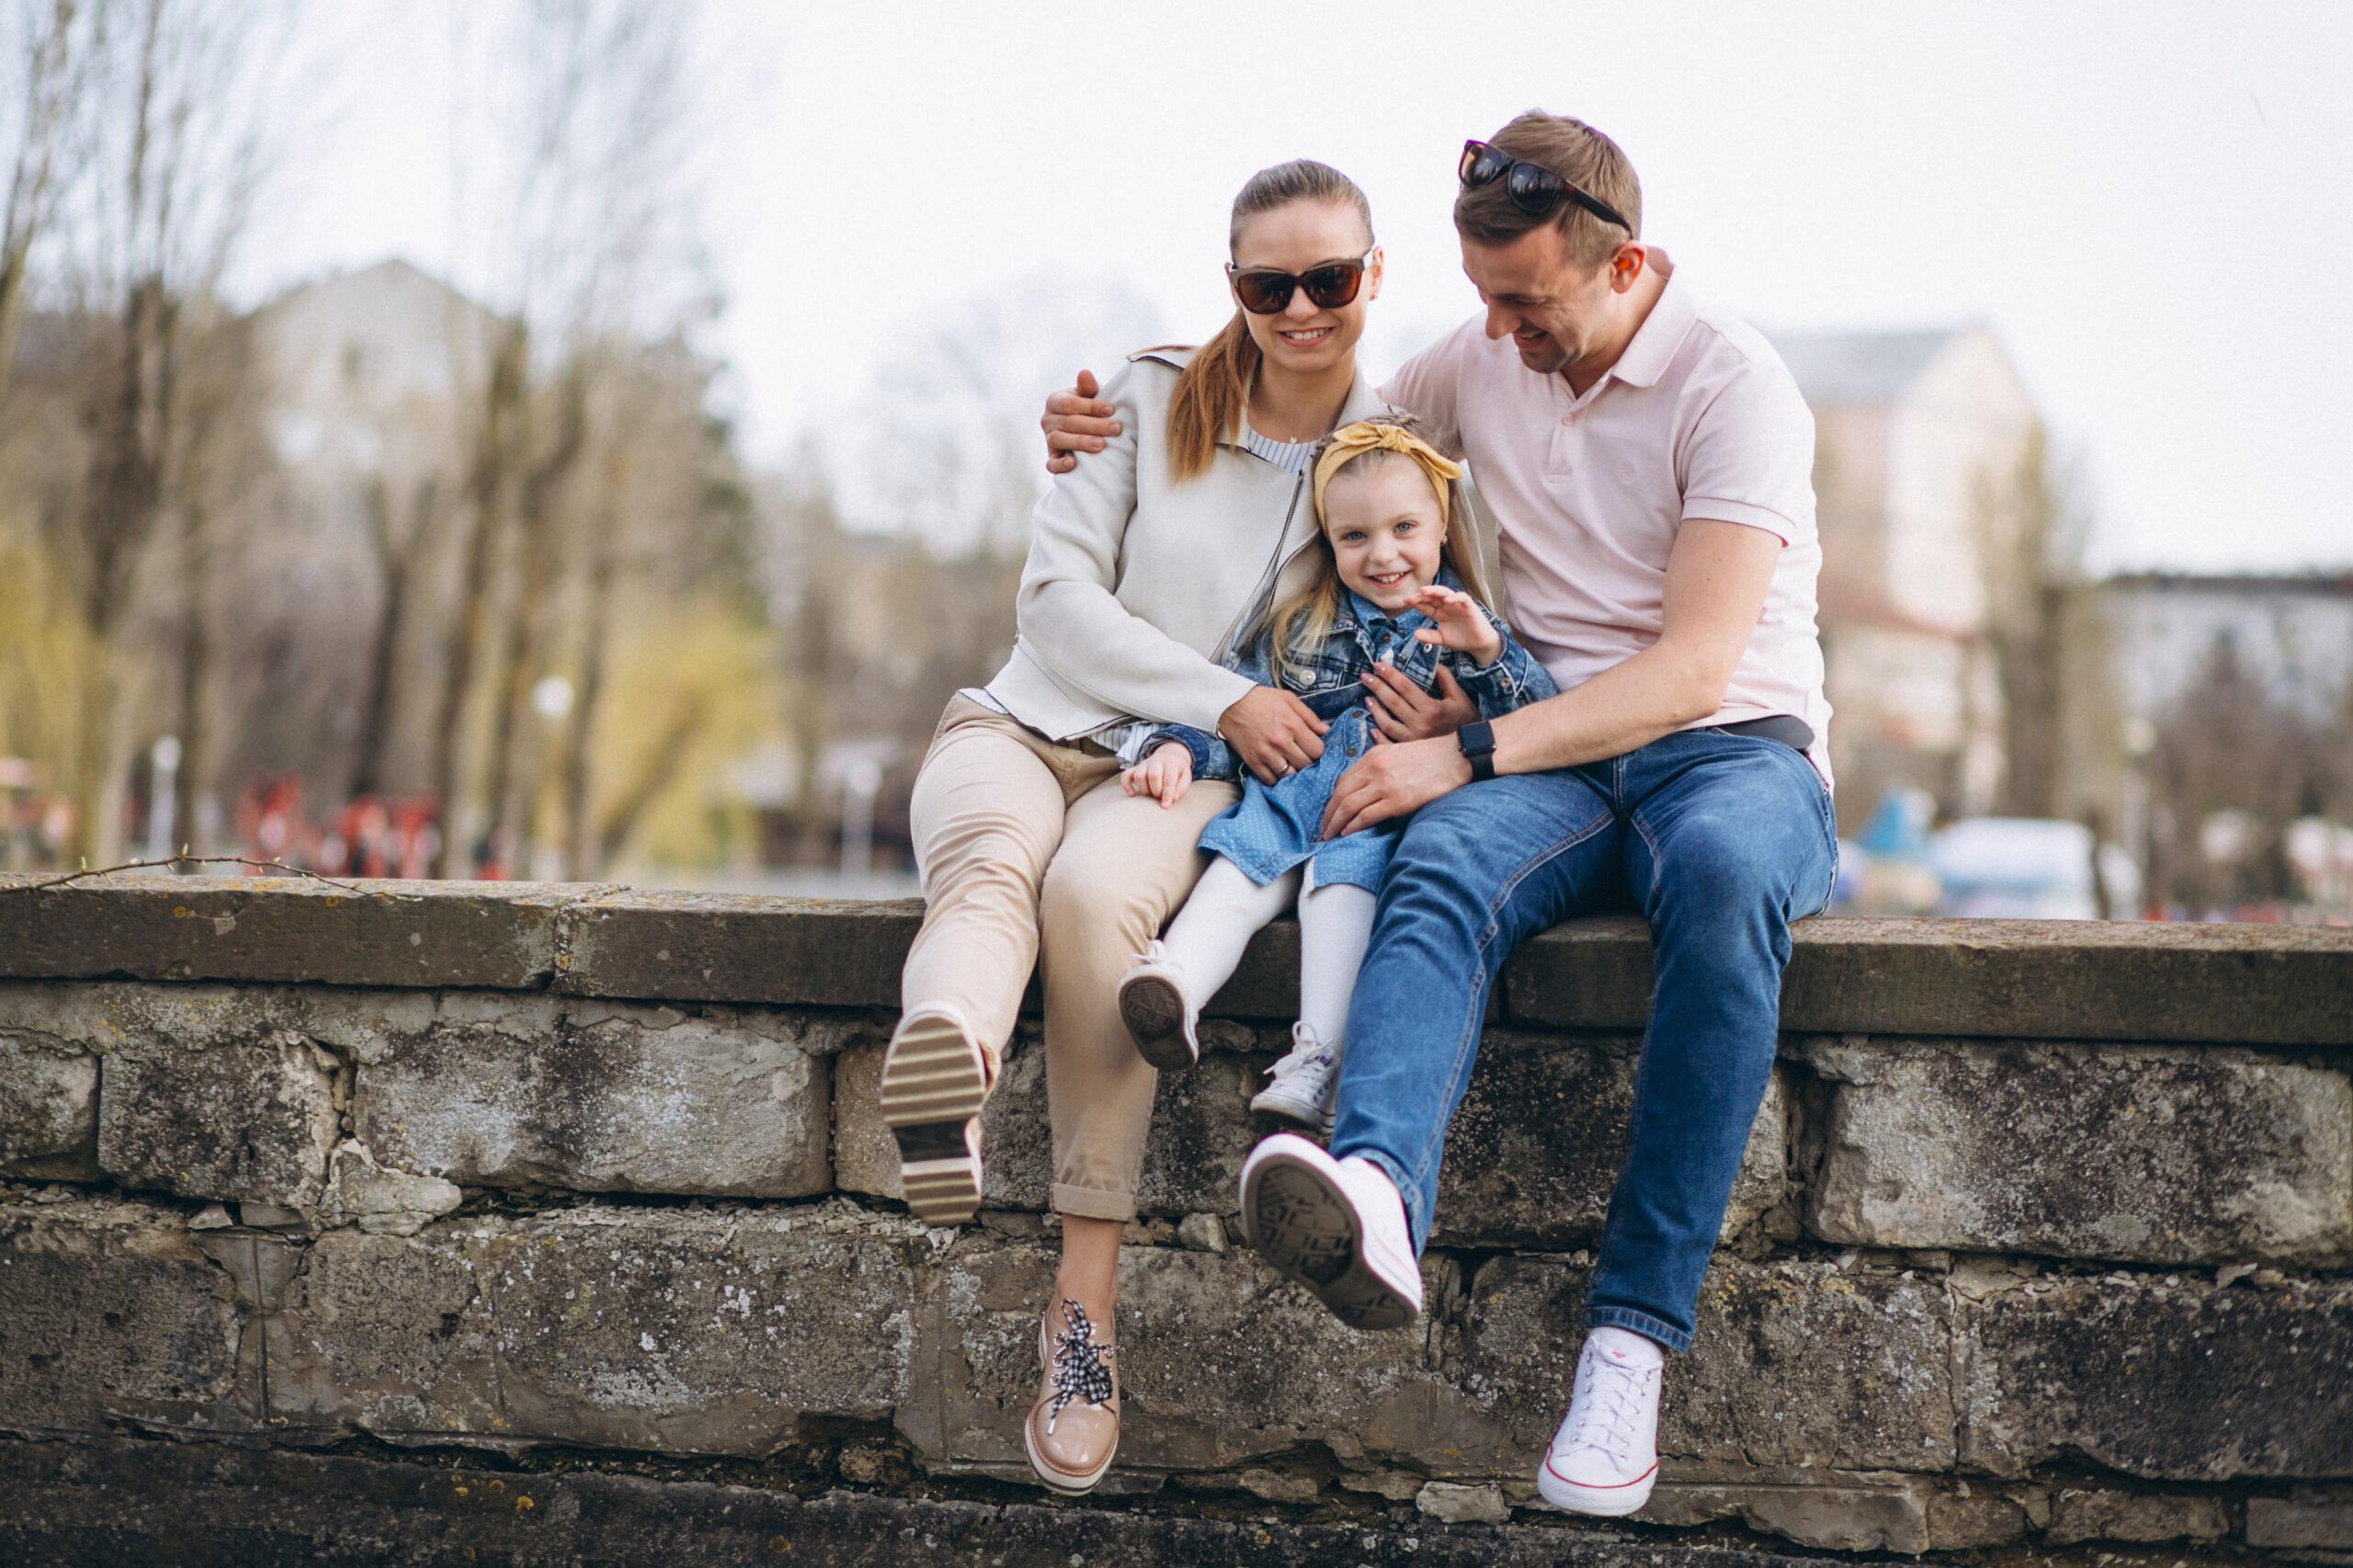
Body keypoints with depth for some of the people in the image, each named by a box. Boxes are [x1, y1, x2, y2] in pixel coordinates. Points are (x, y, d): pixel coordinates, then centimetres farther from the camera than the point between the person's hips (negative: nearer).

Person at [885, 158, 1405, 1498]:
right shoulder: (1152, 400, 6)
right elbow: (1059, 596, 0)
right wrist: (1220, 696, -12)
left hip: (1195, 775, 0)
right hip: (1035, 725, 1)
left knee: (1092, 887, -38)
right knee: (989, 859, -38)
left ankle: (1089, 1289, -39)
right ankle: (947, 1068, -75)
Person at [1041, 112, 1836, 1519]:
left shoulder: (1734, 384, -8)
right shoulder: (1481, 363, 11)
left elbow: (1695, 667, -18)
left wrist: (1466, 751, -26)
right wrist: (1117, 417, 14)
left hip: (1735, 749, -4)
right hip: (1555, 758, 4)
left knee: (1723, 874, -41)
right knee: (1444, 866, -33)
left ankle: (1635, 1327, -40)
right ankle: (1380, 1196, -63)